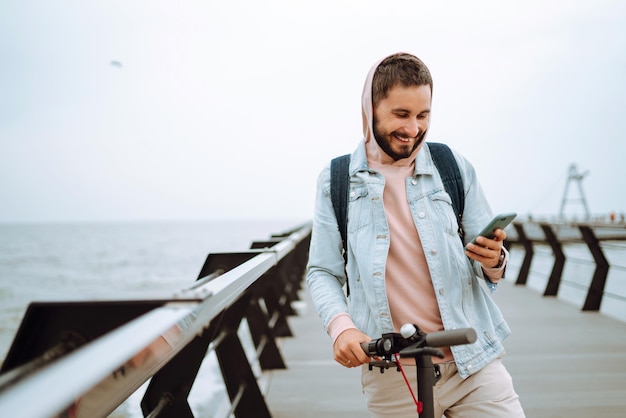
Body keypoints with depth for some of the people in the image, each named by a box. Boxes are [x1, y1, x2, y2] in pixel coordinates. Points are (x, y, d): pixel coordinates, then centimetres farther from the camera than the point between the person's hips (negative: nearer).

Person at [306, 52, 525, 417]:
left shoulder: (455, 168, 3)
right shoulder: (336, 180, 1)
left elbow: (491, 268, 7)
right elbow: (322, 272, 3)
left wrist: (494, 260, -16)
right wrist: (341, 326, -16)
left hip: (472, 362, 1)